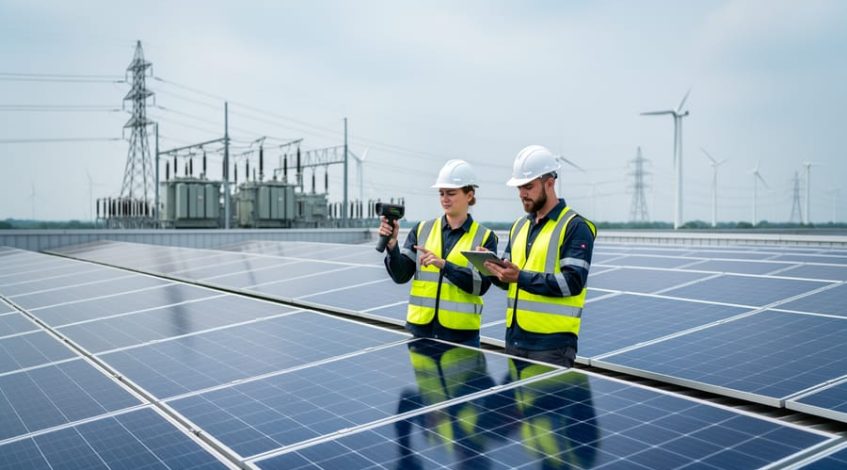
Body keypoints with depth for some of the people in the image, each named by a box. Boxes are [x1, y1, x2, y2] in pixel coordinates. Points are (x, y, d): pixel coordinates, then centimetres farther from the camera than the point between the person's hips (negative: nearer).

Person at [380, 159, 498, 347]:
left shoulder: (484, 237, -1)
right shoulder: (422, 229, 5)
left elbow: (481, 285, -11)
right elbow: (401, 275, 0)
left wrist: (443, 264, -21)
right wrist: (392, 245, -17)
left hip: (462, 333, -2)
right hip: (422, 328, 2)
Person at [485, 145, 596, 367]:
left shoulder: (575, 226, -8)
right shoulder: (519, 226, 15)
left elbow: (572, 282, -18)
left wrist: (521, 277, -24)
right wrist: (494, 268, -5)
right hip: (515, 338, 7)